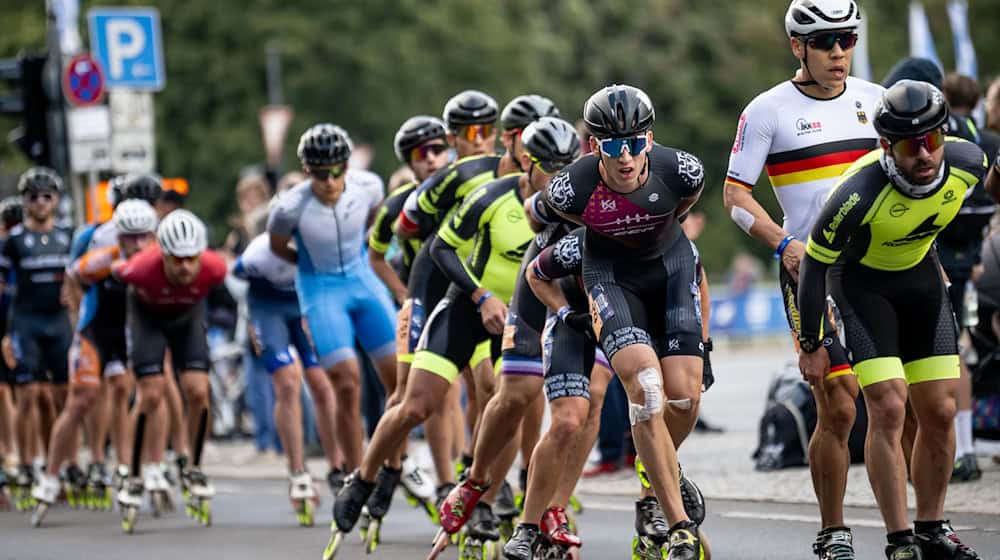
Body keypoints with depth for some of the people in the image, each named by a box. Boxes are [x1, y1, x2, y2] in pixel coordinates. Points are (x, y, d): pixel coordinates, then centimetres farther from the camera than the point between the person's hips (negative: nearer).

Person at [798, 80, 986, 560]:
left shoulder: (968, 163, -22)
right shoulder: (861, 192, -35)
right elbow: (814, 263, -20)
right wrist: (812, 343, -12)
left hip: (920, 274, 5)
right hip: (861, 281, -5)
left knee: (940, 411, 2)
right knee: (888, 408, -15)